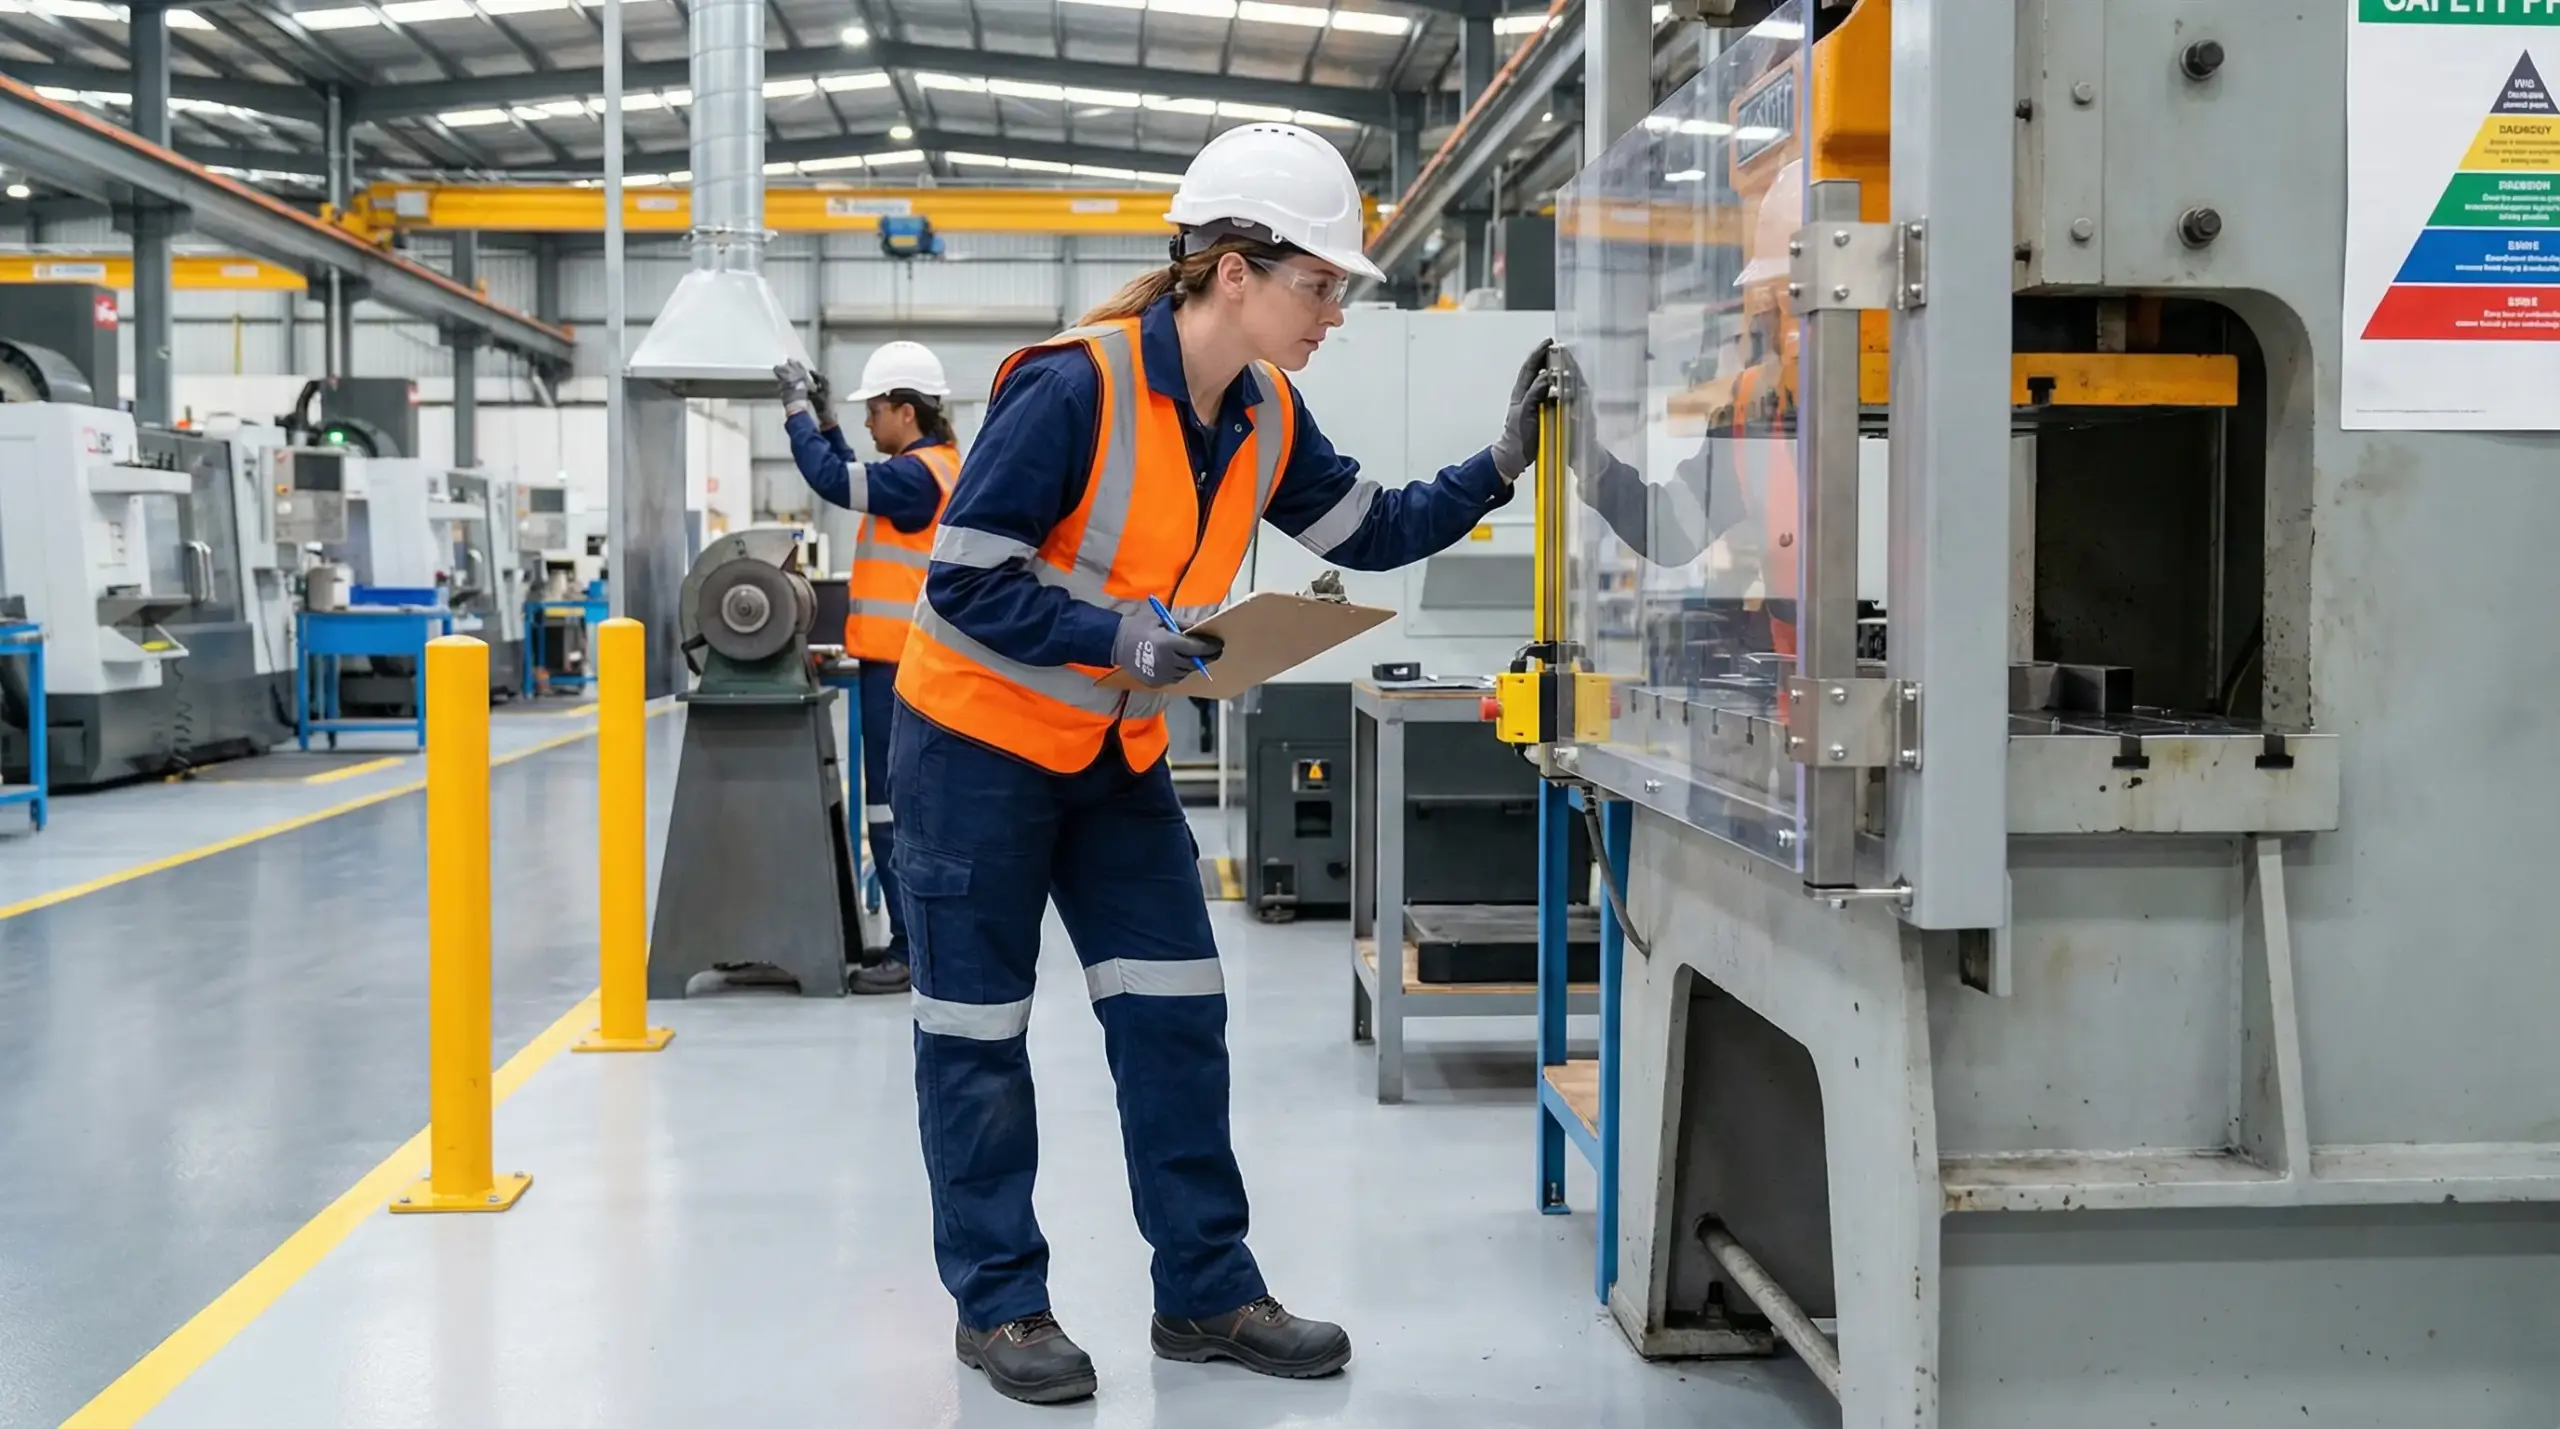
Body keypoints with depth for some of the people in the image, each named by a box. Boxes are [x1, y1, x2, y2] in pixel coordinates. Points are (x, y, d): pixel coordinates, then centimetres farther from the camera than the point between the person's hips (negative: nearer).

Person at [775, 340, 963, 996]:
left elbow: (834, 479, -18)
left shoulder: (918, 473, -15)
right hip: (909, 662, 10)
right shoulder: (935, 466, 15)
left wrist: (797, 409, -6)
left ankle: (912, 948, -4)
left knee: (893, 807, -7)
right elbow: (857, 479, 25)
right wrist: (824, 418, 18)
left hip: (898, 666, -10)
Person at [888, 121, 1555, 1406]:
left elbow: (1366, 531, 7)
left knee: (1175, 1016, 5)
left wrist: (1498, 467, -4)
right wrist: (1120, 637, -33)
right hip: (978, 741, -7)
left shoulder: (1266, 418, -3)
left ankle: (1206, 1294, 16)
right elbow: (964, 579, -24)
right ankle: (997, 1303, 18)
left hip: (1117, 756, 7)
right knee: (978, 1032, 4)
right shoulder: (1074, 386, -25)